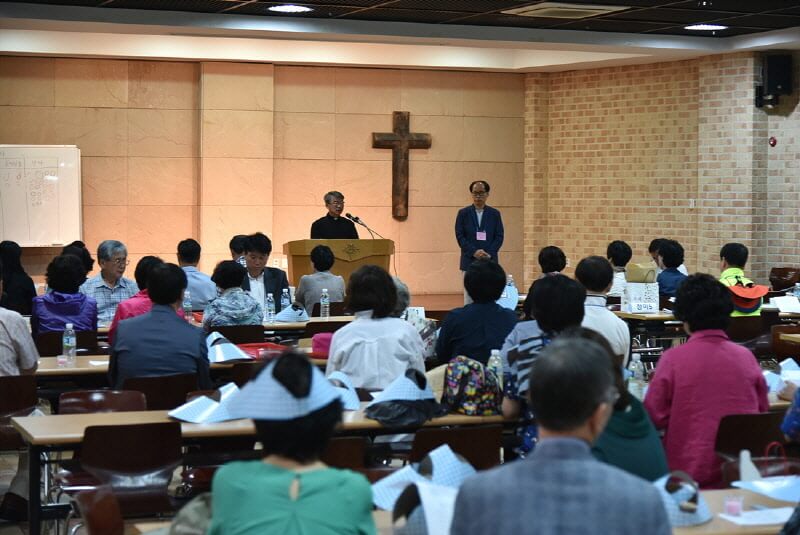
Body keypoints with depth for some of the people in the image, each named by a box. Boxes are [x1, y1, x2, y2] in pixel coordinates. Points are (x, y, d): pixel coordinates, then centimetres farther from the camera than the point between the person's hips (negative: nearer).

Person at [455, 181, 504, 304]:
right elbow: (460, 236, 0)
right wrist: (474, 252, -13)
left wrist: (488, 253, -11)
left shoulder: (495, 214, 8)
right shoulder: (463, 213, 6)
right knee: (469, 297, -1)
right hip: (469, 261, 0)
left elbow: (499, 237, 4)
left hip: (490, 262, 0)